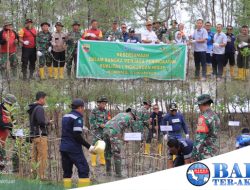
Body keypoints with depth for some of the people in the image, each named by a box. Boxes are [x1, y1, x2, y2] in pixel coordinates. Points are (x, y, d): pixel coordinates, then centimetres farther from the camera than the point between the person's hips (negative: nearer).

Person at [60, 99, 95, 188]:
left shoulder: (65, 116, 14)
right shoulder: (77, 118, -11)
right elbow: (77, 136, -18)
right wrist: (89, 146, -16)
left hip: (63, 147, 8)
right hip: (74, 149, -8)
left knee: (67, 171, 10)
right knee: (84, 169, -6)